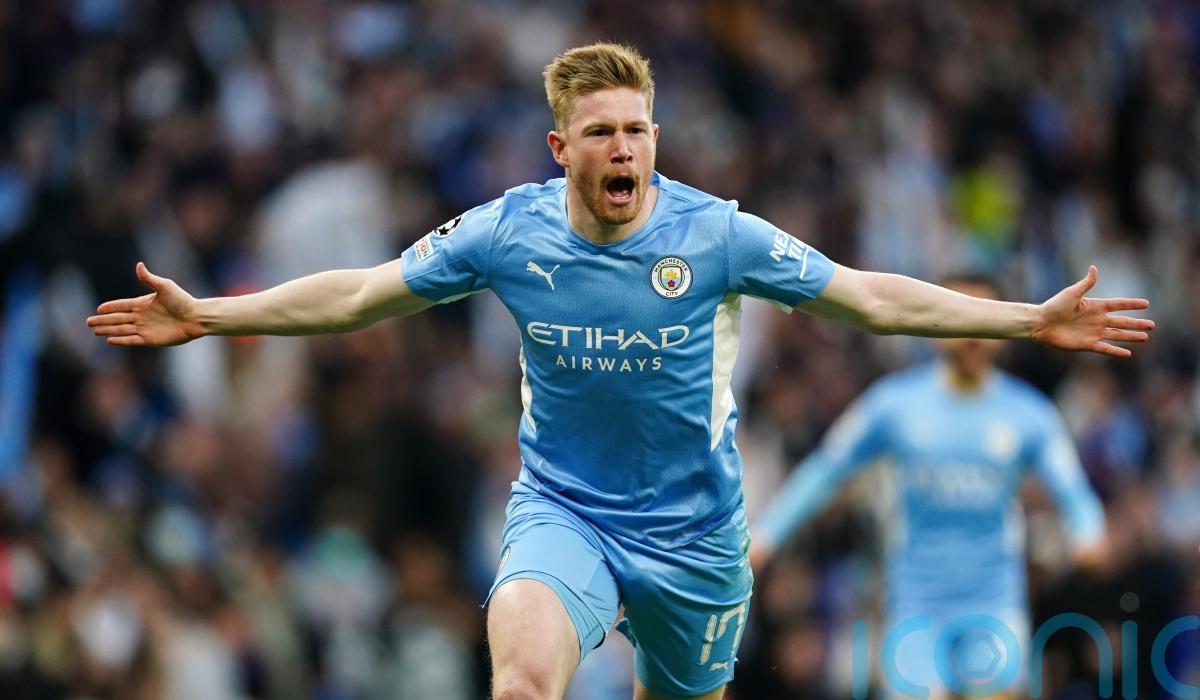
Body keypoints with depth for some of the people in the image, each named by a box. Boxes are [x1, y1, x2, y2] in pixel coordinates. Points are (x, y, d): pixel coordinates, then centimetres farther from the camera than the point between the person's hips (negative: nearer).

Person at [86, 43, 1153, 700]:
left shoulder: (715, 233, -11)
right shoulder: (507, 233, -9)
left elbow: (871, 296, -5)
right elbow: (357, 295, 2)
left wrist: (1033, 322, -9)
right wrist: (206, 316, -1)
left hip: (694, 529, 1)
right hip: (562, 512, -1)